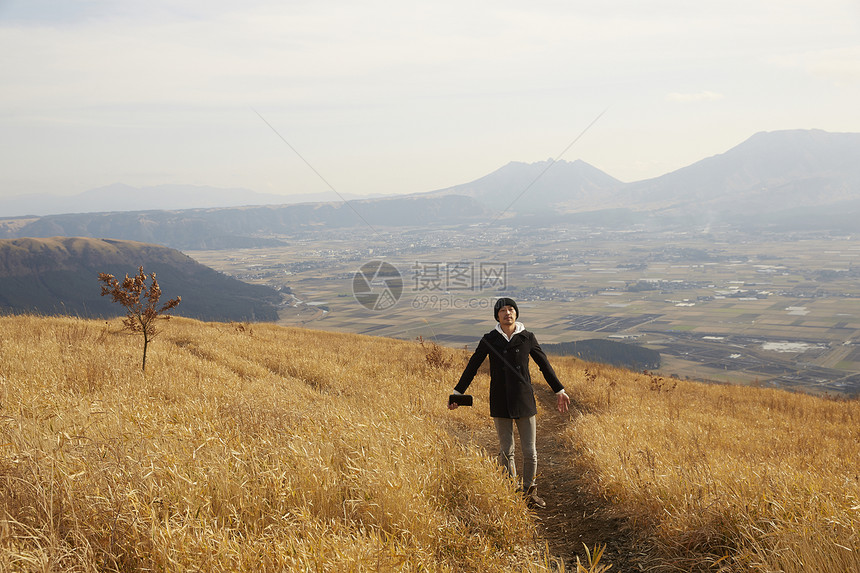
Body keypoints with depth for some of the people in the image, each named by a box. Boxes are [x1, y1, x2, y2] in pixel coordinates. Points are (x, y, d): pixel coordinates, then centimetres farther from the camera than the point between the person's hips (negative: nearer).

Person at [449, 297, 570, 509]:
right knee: (506, 451, 5)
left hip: (524, 401, 1)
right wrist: (457, 392, 3)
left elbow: (544, 365, 10)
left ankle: (530, 491, 22)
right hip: (500, 403, 0)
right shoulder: (489, 340, 1)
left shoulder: (527, 338, 2)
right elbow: (472, 366, 5)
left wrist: (559, 390, 13)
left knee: (530, 451, 2)